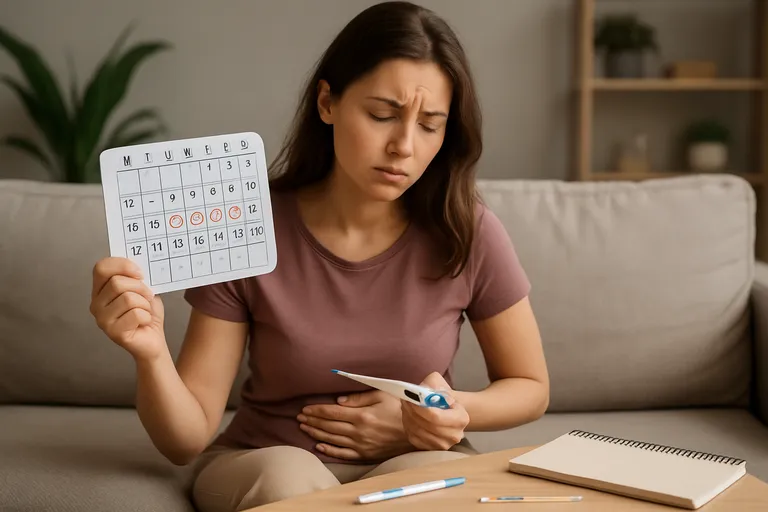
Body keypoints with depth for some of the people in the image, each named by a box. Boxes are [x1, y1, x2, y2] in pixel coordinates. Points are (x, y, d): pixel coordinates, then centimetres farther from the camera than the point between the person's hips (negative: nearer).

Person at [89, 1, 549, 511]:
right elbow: (186, 440, -12)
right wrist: (151, 352, -32)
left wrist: (453, 410, -16)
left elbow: (530, 388, 5)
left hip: (418, 462, 1)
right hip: (268, 462, 0)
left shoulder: (467, 234, -12)